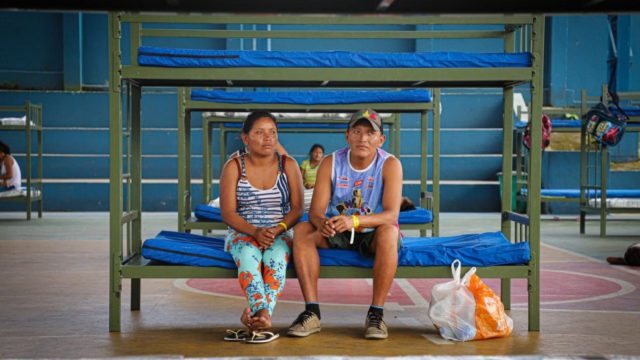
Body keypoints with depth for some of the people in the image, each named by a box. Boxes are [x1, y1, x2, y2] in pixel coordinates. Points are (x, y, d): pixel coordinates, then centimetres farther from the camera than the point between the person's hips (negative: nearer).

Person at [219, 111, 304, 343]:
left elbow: (297, 208, 0)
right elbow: (228, 212, -5)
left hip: (281, 233, 1)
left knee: (276, 258, -35)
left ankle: (258, 313, -44)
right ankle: (263, 315, -47)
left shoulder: (288, 165, 6)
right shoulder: (234, 167, 3)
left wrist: (277, 230, -18)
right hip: (243, 233, 0)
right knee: (248, 255, -36)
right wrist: (255, 231, -22)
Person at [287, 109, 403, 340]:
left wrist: (355, 220, -44)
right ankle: (312, 312, -26)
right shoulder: (330, 163, -9)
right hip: (337, 234, 3)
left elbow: (392, 214, -26)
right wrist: (322, 223, -40)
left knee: (389, 232, -36)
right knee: (301, 231, -24)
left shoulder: (390, 164, -15)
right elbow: (315, 210, -14)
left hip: (372, 234, -2)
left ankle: (376, 313, -29)